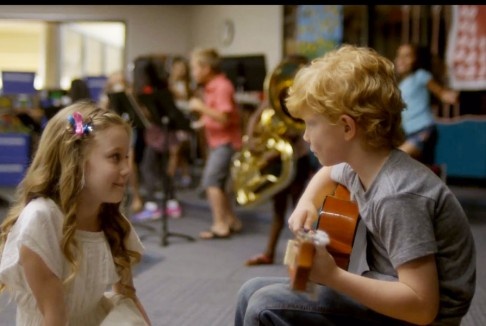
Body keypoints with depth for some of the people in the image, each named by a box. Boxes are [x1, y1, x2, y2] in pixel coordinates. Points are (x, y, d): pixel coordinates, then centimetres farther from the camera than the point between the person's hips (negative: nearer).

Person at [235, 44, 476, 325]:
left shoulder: (398, 195, -26)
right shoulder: (362, 166, 2)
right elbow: (329, 174, 28)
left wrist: (333, 276, -30)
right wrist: (307, 203, 7)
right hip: (386, 297, 9)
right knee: (254, 292, 8)